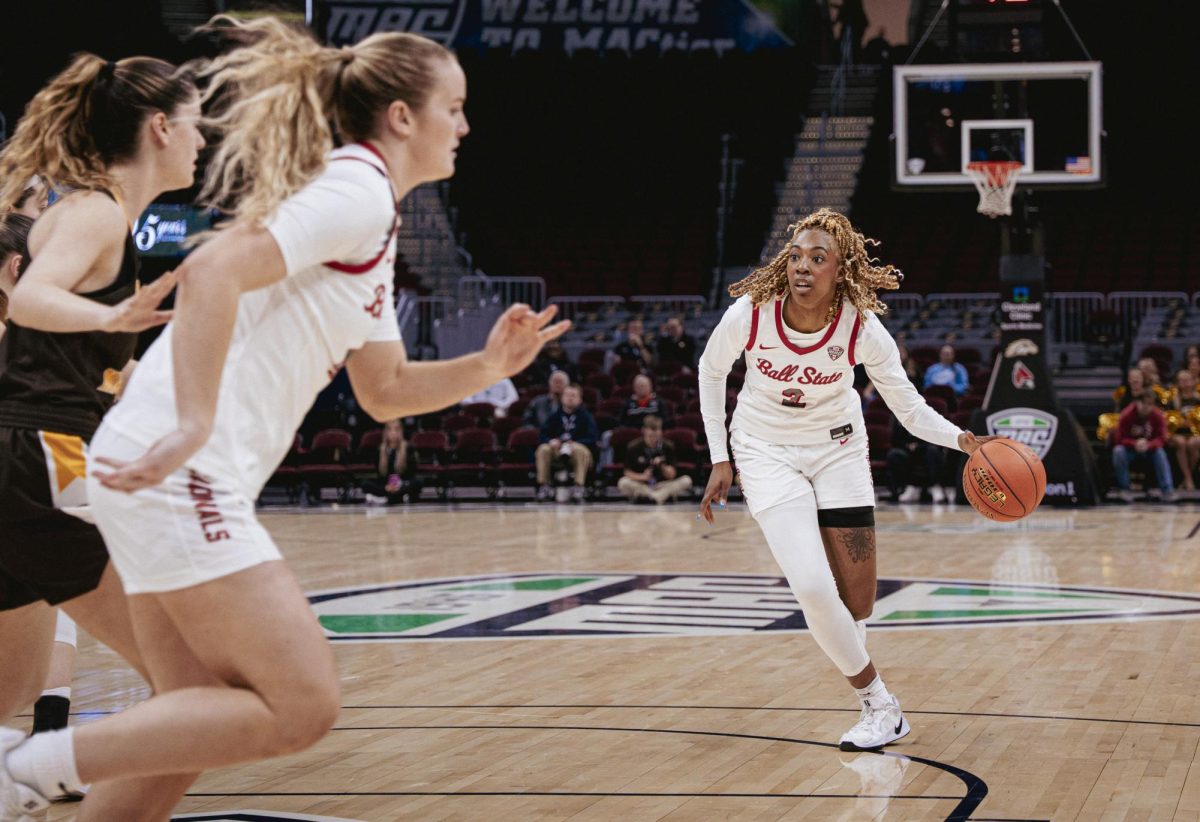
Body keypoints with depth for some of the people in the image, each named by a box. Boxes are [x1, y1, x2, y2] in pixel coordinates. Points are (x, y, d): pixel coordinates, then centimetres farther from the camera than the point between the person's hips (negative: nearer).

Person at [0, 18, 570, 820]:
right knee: (301, 707, -10)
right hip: (182, 472, -10)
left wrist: (489, 366, 12)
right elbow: (214, 271, -24)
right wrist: (195, 428, -29)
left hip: (188, 477, 10)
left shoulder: (369, 221, 22)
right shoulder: (358, 190, -9)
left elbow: (384, 390, 27)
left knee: (204, 717, 12)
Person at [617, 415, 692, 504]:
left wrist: (662, 466, -23)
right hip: (641, 485, -1)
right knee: (623, 483, -33)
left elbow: (671, 476, -3)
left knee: (686, 480, -22)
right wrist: (642, 476, -23)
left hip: (662, 485, 1)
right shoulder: (633, 447, -6)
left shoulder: (668, 446, -3)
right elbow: (628, 472, -4)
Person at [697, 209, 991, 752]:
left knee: (857, 598, 1)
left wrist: (960, 440, -32)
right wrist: (719, 459, -3)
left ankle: (875, 706, 30)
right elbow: (711, 371, -2)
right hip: (767, 453, -1)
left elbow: (910, 408, -13)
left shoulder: (861, 328, -22)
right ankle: (879, 704, -2)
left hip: (837, 451, 1)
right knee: (812, 586, -19)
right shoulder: (749, 314, -23)